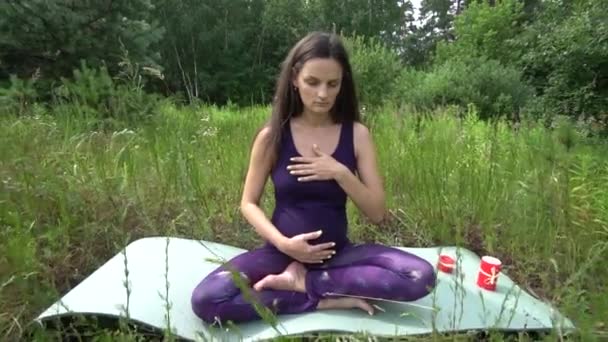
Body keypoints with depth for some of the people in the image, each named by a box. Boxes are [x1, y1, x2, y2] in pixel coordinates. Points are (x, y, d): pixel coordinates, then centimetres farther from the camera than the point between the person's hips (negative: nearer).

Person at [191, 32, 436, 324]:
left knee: (421, 276, -23)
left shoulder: (357, 134, -5)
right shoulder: (272, 135, -7)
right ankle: (327, 300, -16)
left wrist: (341, 173, -20)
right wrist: (282, 243, -18)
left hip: (336, 254, 1)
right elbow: (249, 203, -1)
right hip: (282, 251, 0)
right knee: (206, 299, -25)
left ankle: (302, 282, -13)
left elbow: (377, 213, -5)